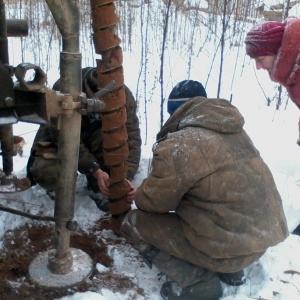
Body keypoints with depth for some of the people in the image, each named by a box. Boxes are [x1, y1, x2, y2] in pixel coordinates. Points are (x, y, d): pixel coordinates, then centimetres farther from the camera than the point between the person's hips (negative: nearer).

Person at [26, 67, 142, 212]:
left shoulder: (123, 95, -28)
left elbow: (132, 136, -29)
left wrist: (126, 177, -42)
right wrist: (95, 170, -40)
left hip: (95, 138, 3)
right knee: (47, 172, -31)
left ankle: (98, 185, -11)